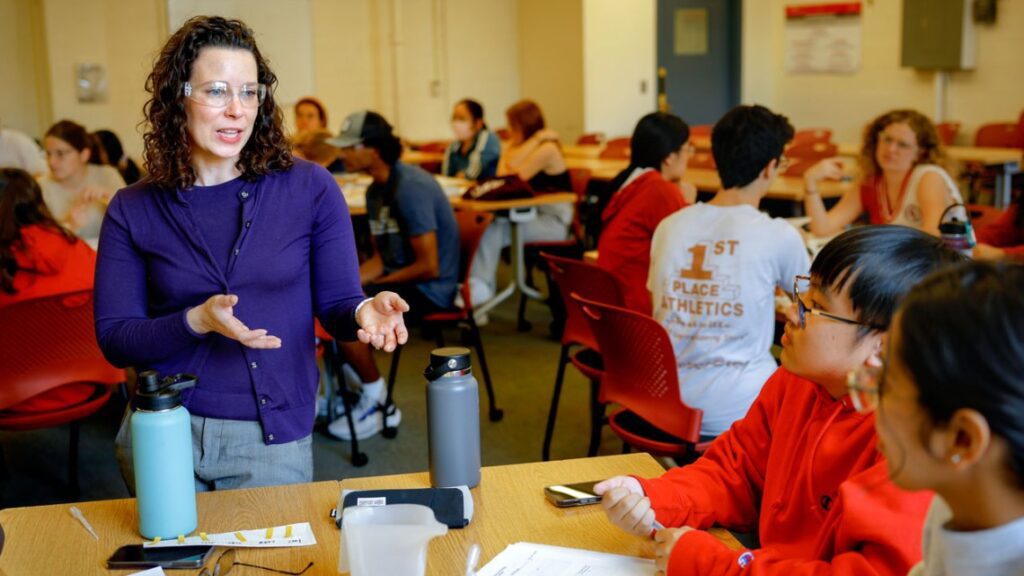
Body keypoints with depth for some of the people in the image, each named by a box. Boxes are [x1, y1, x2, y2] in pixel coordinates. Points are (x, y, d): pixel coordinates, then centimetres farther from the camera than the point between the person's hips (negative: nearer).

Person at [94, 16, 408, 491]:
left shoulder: (310, 189, -5)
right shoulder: (133, 211, -2)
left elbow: (336, 304, -3)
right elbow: (114, 339, -4)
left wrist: (363, 312, -26)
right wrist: (195, 322, -22)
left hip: (272, 438, -1)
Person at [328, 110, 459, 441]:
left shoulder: (410, 188, -20)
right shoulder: (376, 191, 9)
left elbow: (429, 267, -22)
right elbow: (381, 257, 12)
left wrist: (377, 283, -12)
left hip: (429, 289, -9)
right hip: (396, 278, 9)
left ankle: (378, 403, -5)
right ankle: (351, 391, 9)